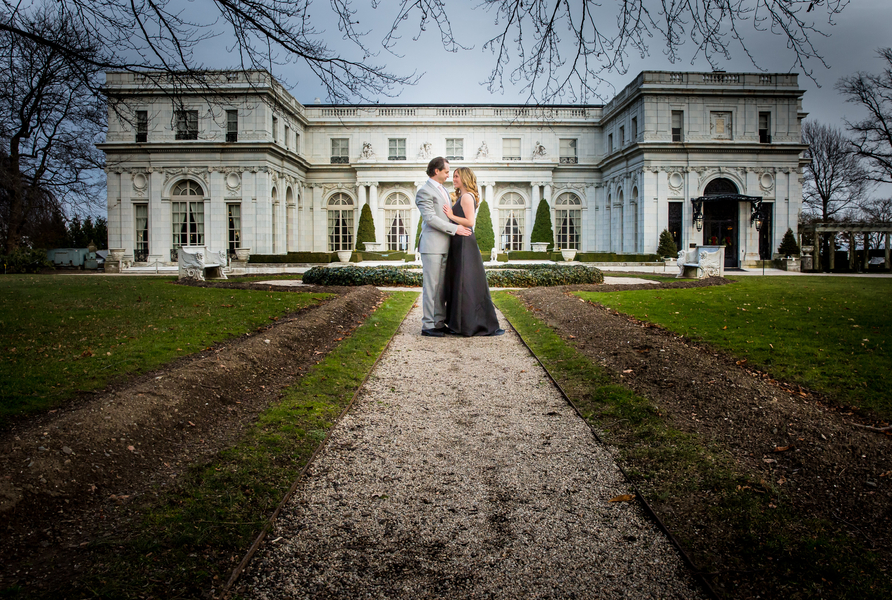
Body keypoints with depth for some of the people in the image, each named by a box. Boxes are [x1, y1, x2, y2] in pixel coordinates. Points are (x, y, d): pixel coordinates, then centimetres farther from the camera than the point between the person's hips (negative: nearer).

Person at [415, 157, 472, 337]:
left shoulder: (443, 190, 21)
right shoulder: (424, 191, -9)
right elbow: (430, 218, -17)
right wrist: (455, 229, -16)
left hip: (444, 246, 9)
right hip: (432, 246, -9)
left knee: (441, 286, 10)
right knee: (431, 286, -6)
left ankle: (439, 322, 15)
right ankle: (428, 325, -1)